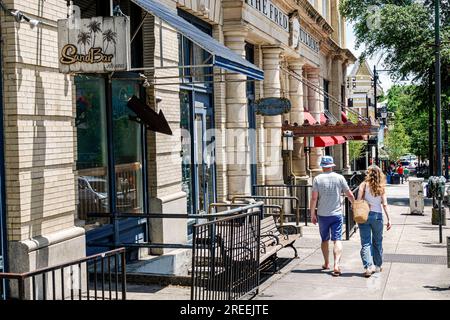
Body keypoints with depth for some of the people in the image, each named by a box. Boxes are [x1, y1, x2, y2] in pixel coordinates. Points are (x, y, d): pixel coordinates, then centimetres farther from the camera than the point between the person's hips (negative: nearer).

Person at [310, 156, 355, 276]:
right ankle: (336, 265, -19)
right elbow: (350, 195, 2)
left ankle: (326, 263, 28)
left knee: (324, 240, 16)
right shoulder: (339, 178, -3)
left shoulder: (317, 179, -6)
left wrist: (312, 214, 1)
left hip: (322, 215, 1)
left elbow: (314, 198, -8)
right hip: (336, 214, 0)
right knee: (337, 240, -3)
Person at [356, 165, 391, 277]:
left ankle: (368, 267, -13)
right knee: (377, 242, 17)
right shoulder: (381, 187, 1)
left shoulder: (364, 185, -3)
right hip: (377, 215, 2)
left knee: (366, 243, 0)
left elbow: (358, 201, -12)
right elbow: (384, 204, -3)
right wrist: (388, 219, -1)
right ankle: (377, 266, 27)